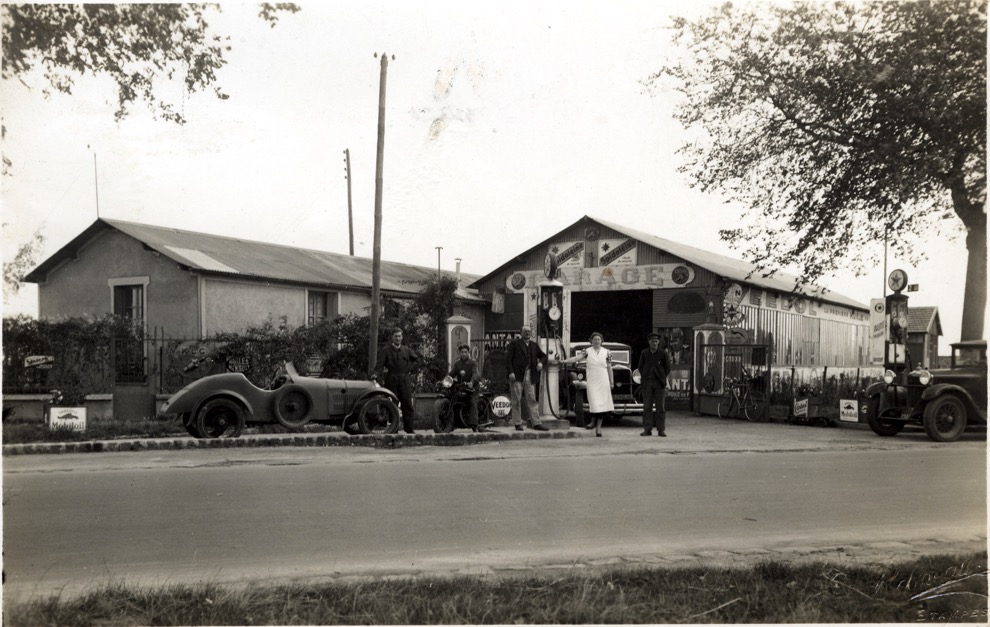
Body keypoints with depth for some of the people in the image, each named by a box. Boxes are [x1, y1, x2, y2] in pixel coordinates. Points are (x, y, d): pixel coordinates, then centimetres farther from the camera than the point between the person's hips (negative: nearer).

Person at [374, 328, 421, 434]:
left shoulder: (406, 350, 15)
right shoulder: (385, 350, 5)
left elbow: (418, 359, 27)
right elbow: (380, 364, -7)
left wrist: (410, 368, 12)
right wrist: (377, 374, -25)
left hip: (405, 380, 2)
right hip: (391, 380, -2)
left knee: (407, 405, -4)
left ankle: (409, 429, -2)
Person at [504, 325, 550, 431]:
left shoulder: (534, 345, 17)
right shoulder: (514, 343, 2)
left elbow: (543, 356, 27)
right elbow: (508, 358, -4)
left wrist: (541, 362, 4)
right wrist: (511, 372, -15)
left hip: (530, 376, 4)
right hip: (517, 375, -4)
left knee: (532, 400, 2)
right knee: (517, 401, 0)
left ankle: (536, 423, 2)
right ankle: (517, 423, 5)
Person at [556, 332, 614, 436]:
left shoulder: (606, 352, 5)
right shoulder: (587, 352, 3)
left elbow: (609, 368, 8)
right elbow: (577, 358, -11)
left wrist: (612, 382, 7)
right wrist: (564, 361, -26)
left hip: (603, 382, 1)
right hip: (592, 381, -1)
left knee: (602, 403, -1)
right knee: (594, 402, -10)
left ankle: (598, 427, 6)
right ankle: (593, 422, 13)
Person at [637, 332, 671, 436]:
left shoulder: (663, 353, -1)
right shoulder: (644, 353, 4)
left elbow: (667, 368, 6)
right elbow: (640, 367, 13)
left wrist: (662, 379, 5)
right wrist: (644, 378, 8)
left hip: (659, 382, -1)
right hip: (647, 382, 1)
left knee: (660, 406, -1)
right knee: (647, 406, 0)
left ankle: (661, 430, 3)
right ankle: (647, 429, 2)